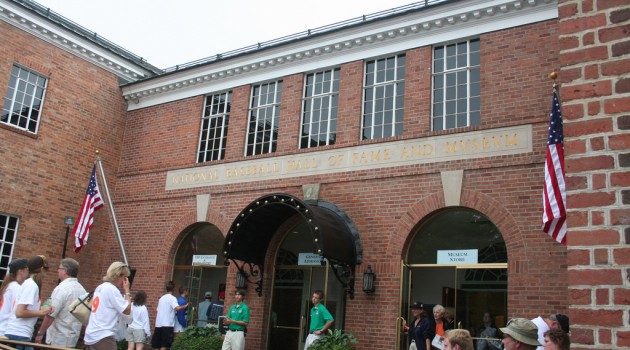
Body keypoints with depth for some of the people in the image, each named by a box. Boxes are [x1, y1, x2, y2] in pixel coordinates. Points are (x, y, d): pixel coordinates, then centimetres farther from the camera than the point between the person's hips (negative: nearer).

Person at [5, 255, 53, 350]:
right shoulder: (32, 285, -14)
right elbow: (19, 312, -21)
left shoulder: (28, 283, 14)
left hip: (16, 333, 9)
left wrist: (41, 309, 6)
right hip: (19, 335, -9)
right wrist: (41, 312, -11)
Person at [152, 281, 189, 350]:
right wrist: (185, 306, -8)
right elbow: (177, 308, -23)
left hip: (158, 324, 7)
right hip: (167, 324, -7)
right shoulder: (172, 298, -6)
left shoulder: (161, 298, 16)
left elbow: (158, 310, 18)